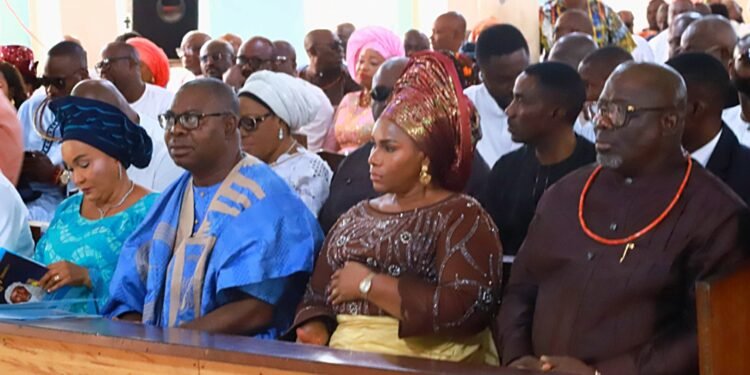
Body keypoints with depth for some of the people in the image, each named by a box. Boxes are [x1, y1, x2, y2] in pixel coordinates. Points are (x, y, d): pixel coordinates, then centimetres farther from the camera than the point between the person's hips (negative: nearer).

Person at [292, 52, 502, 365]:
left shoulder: (463, 218, -1)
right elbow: (318, 295, 13)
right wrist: (313, 333, -9)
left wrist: (368, 285, -8)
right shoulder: (354, 218, 18)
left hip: (427, 364, -4)